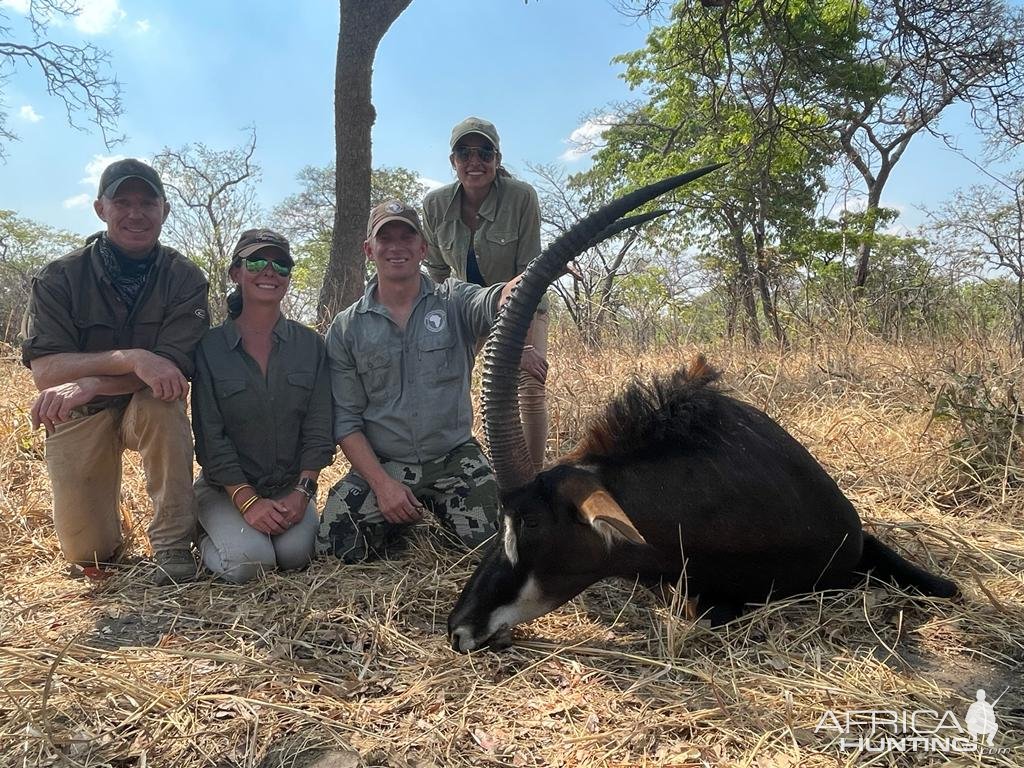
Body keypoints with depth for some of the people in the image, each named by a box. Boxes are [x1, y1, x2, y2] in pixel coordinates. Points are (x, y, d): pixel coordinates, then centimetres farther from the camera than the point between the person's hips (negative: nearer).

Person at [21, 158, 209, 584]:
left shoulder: (185, 278, -13)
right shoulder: (59, 278, -11)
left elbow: (175, 370, -22)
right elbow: (44, 371, -21)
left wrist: (89, 383, -35)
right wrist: (130, 358, -37)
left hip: (148, 409, 0)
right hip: (78, 418, 1)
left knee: (162, 403, -37)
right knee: (86, 553, -2)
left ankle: (172, 542, -21)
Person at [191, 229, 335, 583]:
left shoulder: (310, 344, 2)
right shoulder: (210, 345, -4)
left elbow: (318, 429, -1)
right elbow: (210, 436, -8)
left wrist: (302, 492, -12)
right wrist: (247, 501, -17)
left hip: (290, 487, 1)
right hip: (226, 487, -1)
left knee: (296, 553, -25)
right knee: (249, 561, -24)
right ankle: (208, 536, 10)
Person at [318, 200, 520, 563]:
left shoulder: (452, 302, -1)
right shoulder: (346, 329, 2)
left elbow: (496, 301, -26)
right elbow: (346, 420, -1)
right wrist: (382, 483, -13)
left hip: (455, 460, -1)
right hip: (380, 465, 1)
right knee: (334, 549, -15)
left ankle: (437, 513, 17)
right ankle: (400, 525, 17)